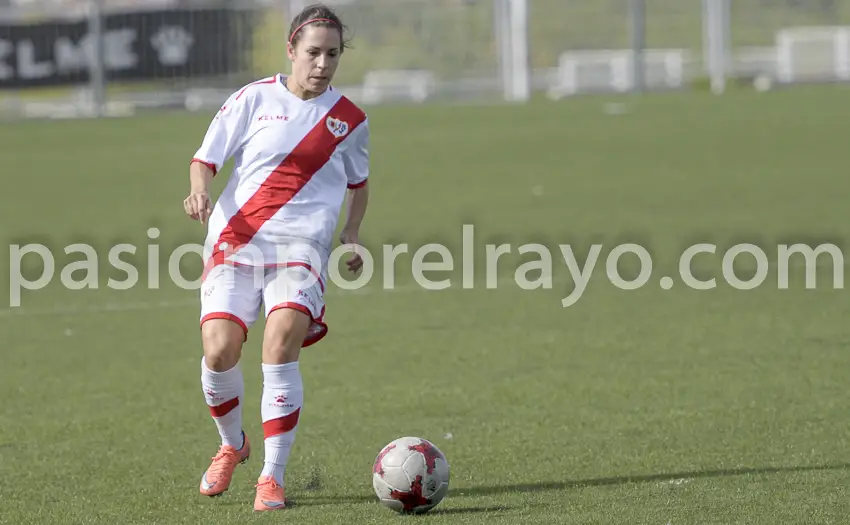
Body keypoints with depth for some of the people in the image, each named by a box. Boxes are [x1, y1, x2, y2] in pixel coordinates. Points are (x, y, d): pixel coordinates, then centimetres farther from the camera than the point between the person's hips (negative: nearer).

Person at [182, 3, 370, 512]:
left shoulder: (349, 120, 10)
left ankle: (273, 477, -15)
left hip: (302, 245, 0)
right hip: (236, 237, 0)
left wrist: (351, 235, 13)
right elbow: (206, 158, 6)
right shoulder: (254, 98, 4)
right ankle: (231, 443, 19)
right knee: (219, 350, -15)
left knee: (282, 340, -25)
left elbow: (358, 181, 27)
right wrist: (201, 190, -15)